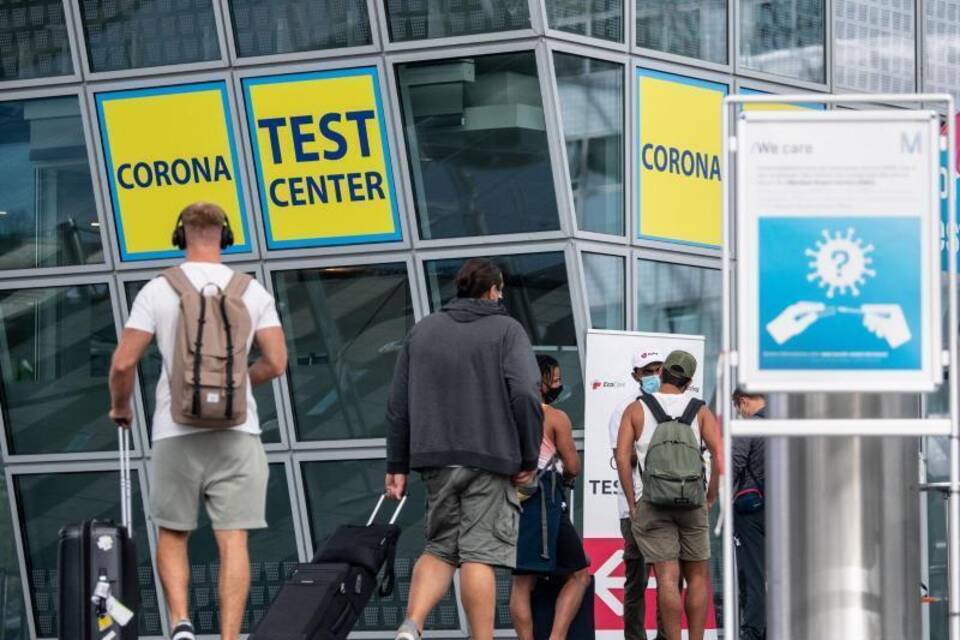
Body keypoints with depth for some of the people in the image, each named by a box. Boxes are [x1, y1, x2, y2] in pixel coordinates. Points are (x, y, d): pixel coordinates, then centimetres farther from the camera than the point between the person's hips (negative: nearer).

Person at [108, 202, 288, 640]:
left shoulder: (158, 291, -2)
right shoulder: (252, 292, 3)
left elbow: (123, 362, -4)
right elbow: (276, 363, 1)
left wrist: (120, 407, 16)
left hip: (177, 432, -1)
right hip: (236, 431, 1)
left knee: (172, 534, 13)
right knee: (233, 539, 0)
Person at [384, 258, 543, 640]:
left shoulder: (423, 331, 15)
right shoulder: (506, 330, 2)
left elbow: (398, 404, 13)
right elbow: (526, 395, -10)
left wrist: (397, 465, 16)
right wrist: (529, 459, -4)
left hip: (434, 458, 4)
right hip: (490, 458, -4)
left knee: (440, 548, 12)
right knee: (479, 552, -4)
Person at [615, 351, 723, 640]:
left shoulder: (636, 410, 5)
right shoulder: (700, 410, 6)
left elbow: (622, 457, -5)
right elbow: (720, 455, -5)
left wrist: (631, 503, -1)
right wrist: (710, 499, 3)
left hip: (651, 504, -1)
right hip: (692, 503, 1)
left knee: (667, 577, -6)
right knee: (698, 576, 11)